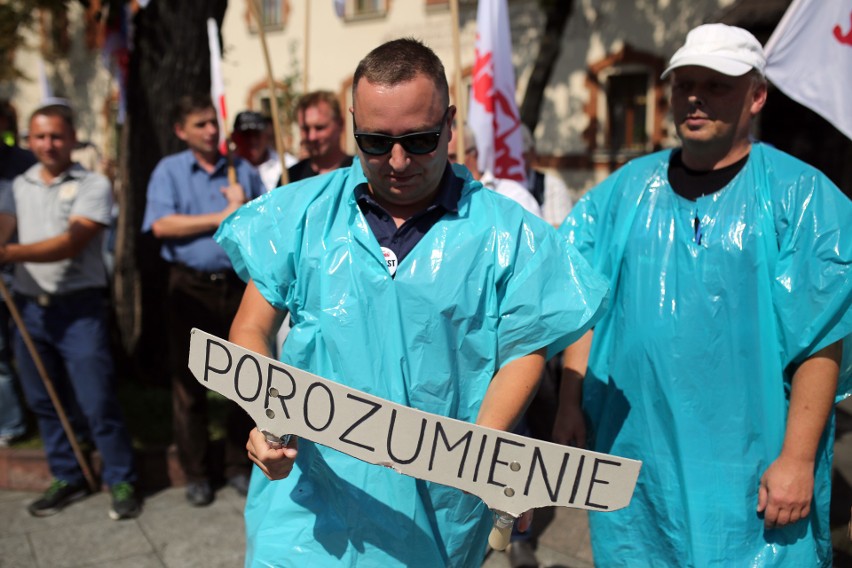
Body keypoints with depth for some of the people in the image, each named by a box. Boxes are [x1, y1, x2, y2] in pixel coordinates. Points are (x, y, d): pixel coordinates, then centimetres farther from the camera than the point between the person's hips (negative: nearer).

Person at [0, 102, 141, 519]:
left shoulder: (93, 186, -5)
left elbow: (72, 242, -17)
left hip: (79, 308, -5)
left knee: (97, 401, -4)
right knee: (44, 401, 12)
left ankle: (121, 480, 12)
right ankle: (66, 478, 27)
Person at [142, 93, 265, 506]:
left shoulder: (242, 169, 10)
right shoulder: (169, 170, 4)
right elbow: (161, 225, -12)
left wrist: (245, 208, -11)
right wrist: (221, 217, -10)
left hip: (239, 283, 2)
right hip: (190, 287, -1)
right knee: (189, 382, 4)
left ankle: (239, 466, 23)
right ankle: (196, 473, 18)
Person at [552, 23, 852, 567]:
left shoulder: (802, 196, -5)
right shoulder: (627, 189, 5)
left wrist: (797, 460, -12)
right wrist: (570, 410, 1)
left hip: (750, 471, -3)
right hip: (633, 460, 3)